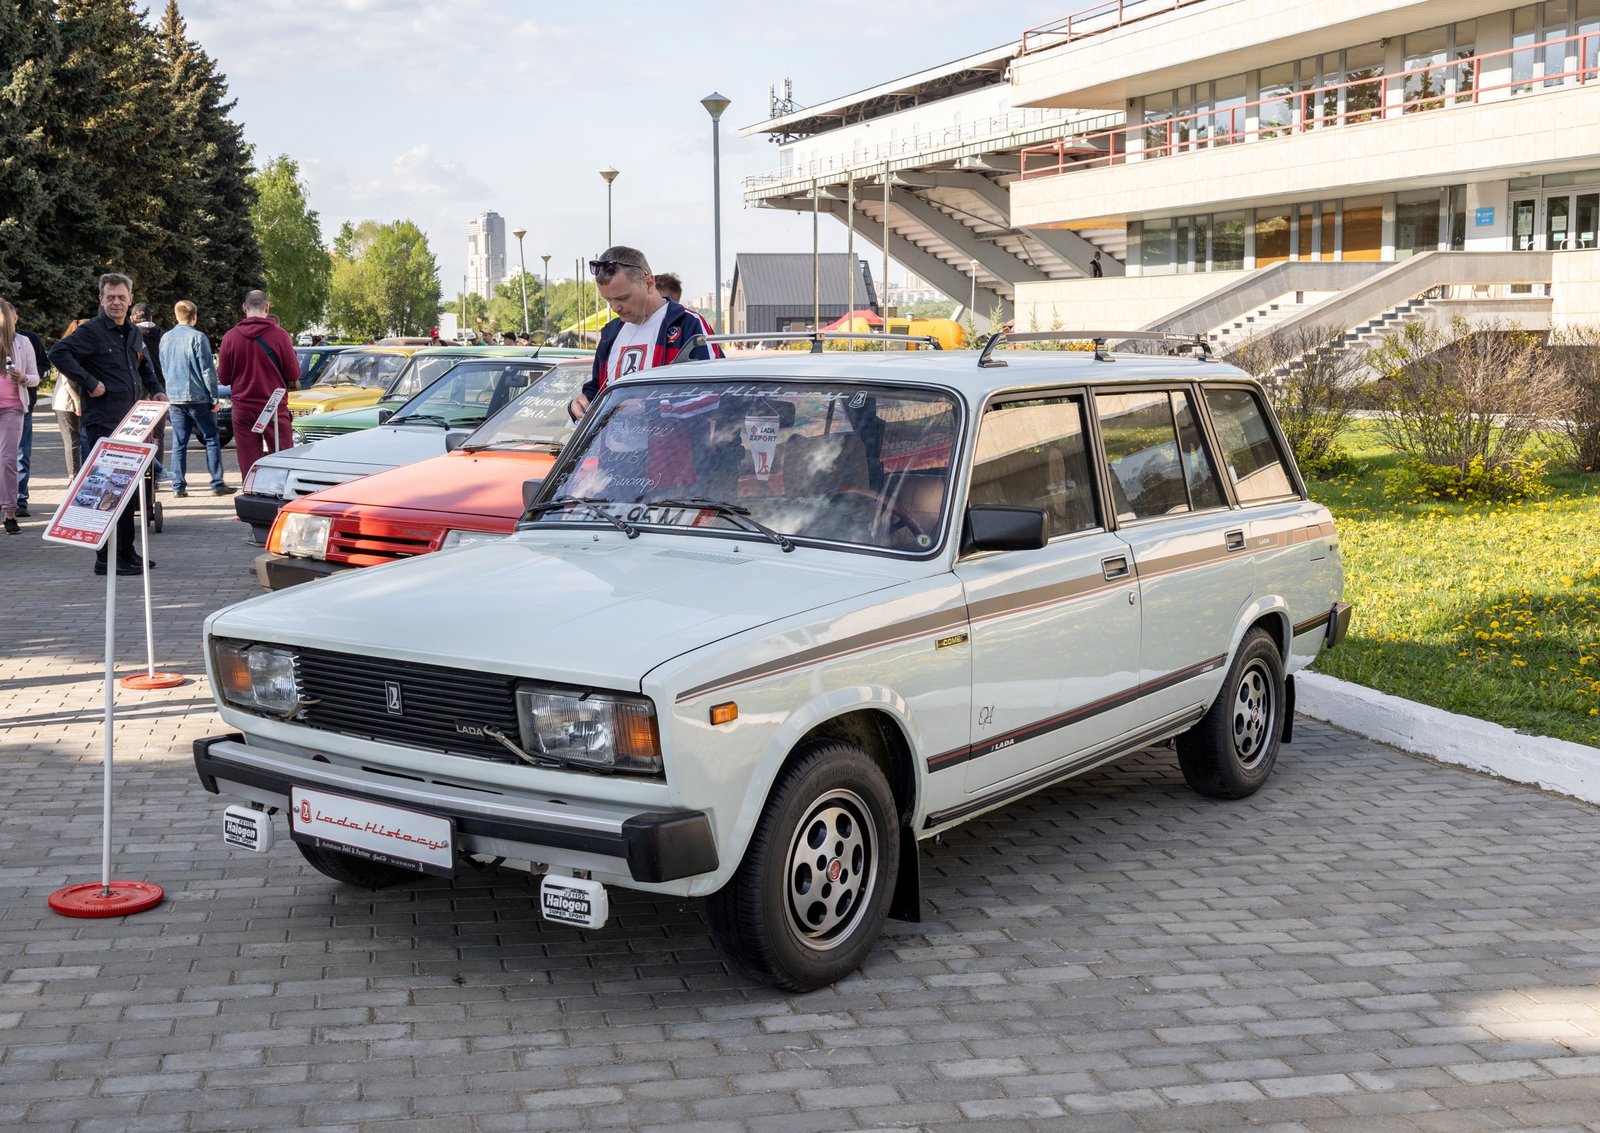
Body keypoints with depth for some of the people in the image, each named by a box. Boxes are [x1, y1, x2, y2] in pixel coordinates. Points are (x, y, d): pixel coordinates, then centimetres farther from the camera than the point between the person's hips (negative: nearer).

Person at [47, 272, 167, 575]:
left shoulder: (134, 333, 16)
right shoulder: (91, 331, -10)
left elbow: (144, 366, 32)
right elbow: (58, 353, -23)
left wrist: (155, 390, 15)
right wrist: (89, 383, -23)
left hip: (130, 422, 8)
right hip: (102, 423, -8)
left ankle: (126, 553, 22)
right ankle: (106, 558, -4)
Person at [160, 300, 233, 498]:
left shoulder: (165, 339, 8)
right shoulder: (197, 337, -10)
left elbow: (163, 368, 18)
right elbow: (208, 371, -11)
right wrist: (214, 397, -6)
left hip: (174, 398, 5)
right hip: (197, 397, -5)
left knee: (179, 443, 8)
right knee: (211, 439, 3)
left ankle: (178, 486, 5)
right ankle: (217, 484, 0)